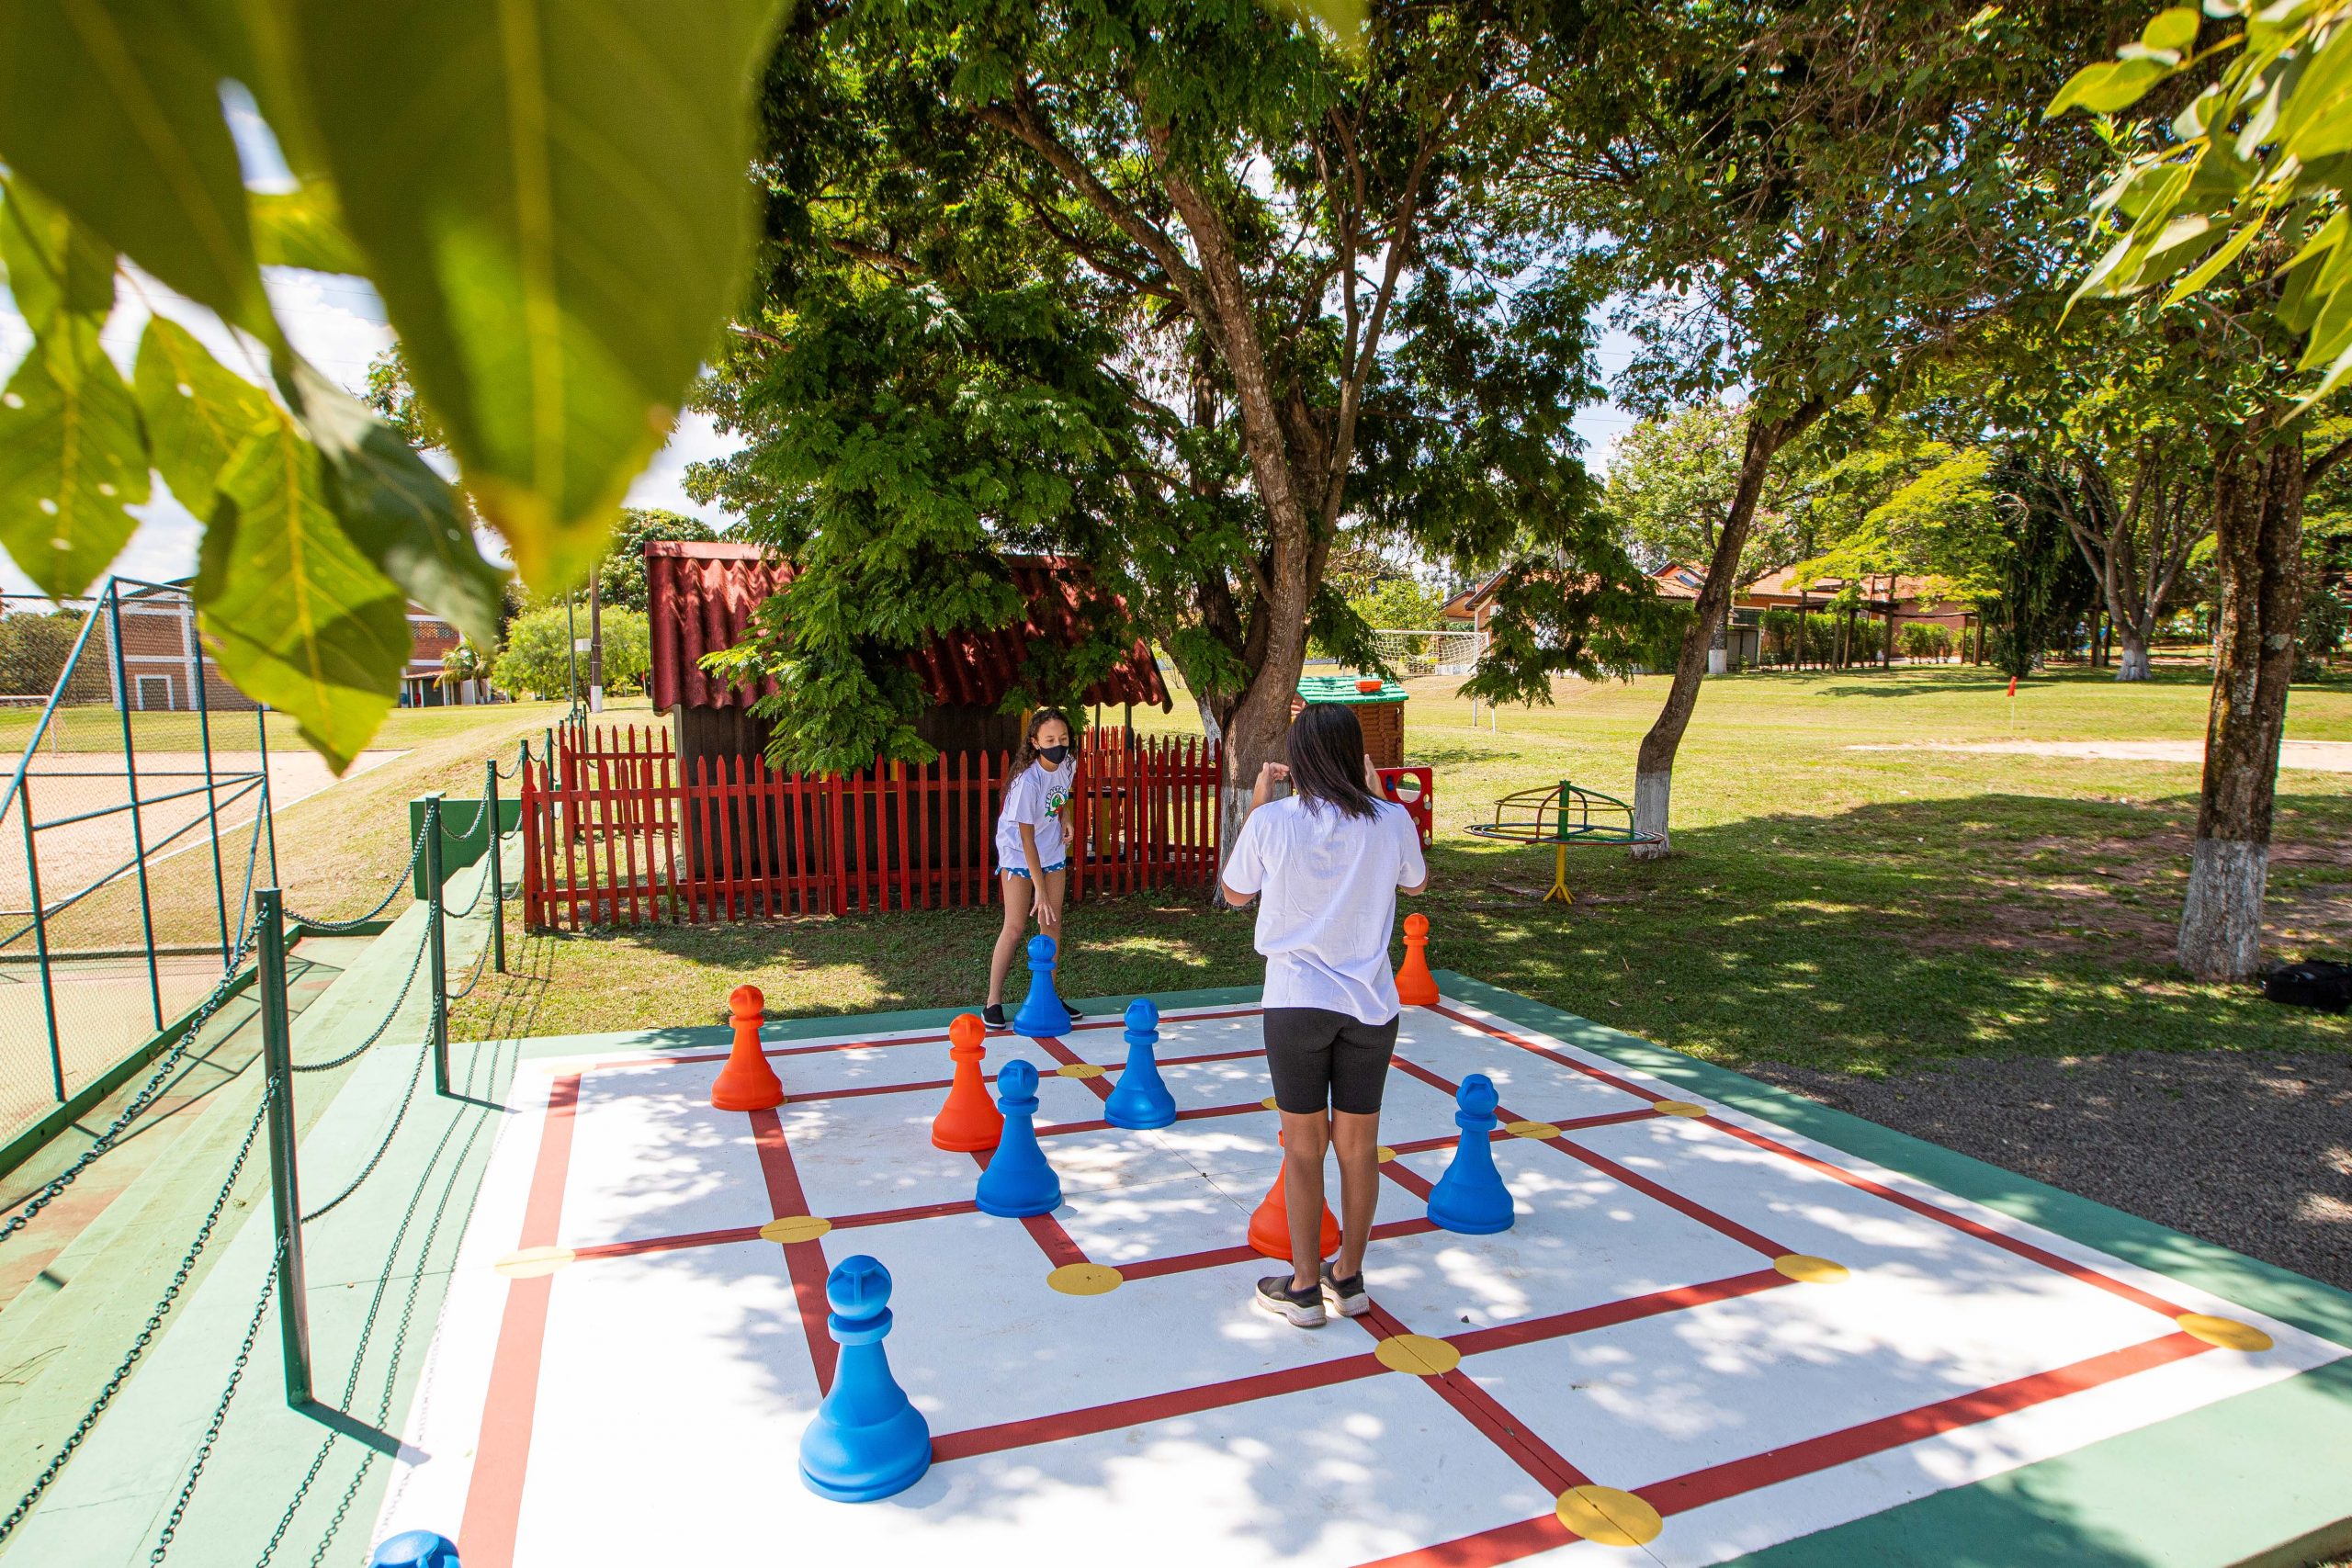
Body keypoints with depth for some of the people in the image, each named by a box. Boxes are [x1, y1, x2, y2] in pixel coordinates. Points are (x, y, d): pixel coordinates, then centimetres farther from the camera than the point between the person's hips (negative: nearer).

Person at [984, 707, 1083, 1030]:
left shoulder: (1067, 764, -11)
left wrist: (1065, 818, -3)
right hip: (1019, 853, -6)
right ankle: (993, 1002, 2)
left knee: (1052, 922, 6)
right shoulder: (1027, 781, -30)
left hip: (1053, 849, 6)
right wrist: (1039, 888, -28)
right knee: (1015, 927, -7)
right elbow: (1027, 837, -27)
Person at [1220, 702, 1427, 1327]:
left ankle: (1304, 1286, 18)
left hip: (1297, 1001, -2)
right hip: (1371, 1003, 2)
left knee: (1304, 1146, 9)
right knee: (1359, 1144, 14)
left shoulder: (1271, 822, -10)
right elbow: (1415, 883, 17)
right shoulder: (1391, 821, -5)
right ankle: (1349, 1278, 27)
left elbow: (1235, 893, 8)